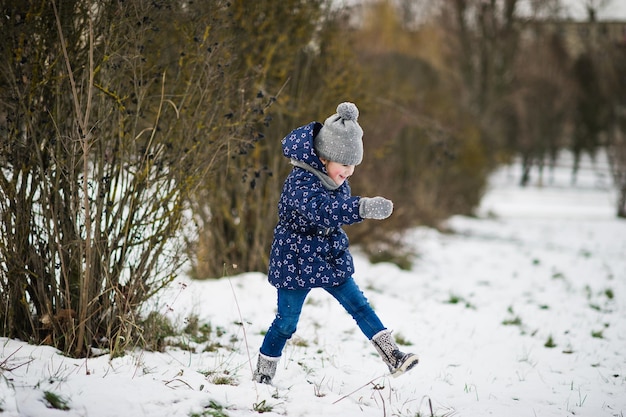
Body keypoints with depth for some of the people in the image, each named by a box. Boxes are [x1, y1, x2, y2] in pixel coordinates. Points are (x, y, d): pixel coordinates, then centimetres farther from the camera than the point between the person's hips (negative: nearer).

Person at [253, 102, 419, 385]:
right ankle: (262, 376, 17)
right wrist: (364, 207, -56)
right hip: (296, 262, -6)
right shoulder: (300, 182, -28)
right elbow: (323, 211, -45)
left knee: (359, 305, -1)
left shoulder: (337, 181, -2)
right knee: (286, 322, 2)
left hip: (331, 258, 7)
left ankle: (392, 357, -2)